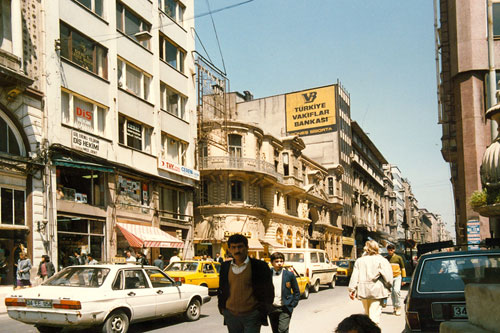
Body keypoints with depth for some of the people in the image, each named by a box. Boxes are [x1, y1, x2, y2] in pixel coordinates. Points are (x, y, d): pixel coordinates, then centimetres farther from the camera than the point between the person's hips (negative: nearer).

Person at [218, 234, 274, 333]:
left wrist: (263, 311, -3)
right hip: (231, 316, 4)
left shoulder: (259, 266, -3)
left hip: (251, 316, -4)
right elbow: (221, 290, 18)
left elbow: (268, 291, 1)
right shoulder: (225, 266, 8)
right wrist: (222, 308, 10)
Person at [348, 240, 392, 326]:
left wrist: (352, 290, 6)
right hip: (377, 291, -4)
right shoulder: (382, 260, -3)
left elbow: (354, 277, 5)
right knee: (374, 313, -5)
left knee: (367, 313, 19)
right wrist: (388, 287, 2)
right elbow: (387, 276, -11)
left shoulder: (359, 261, 9)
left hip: (363, 291, 4)